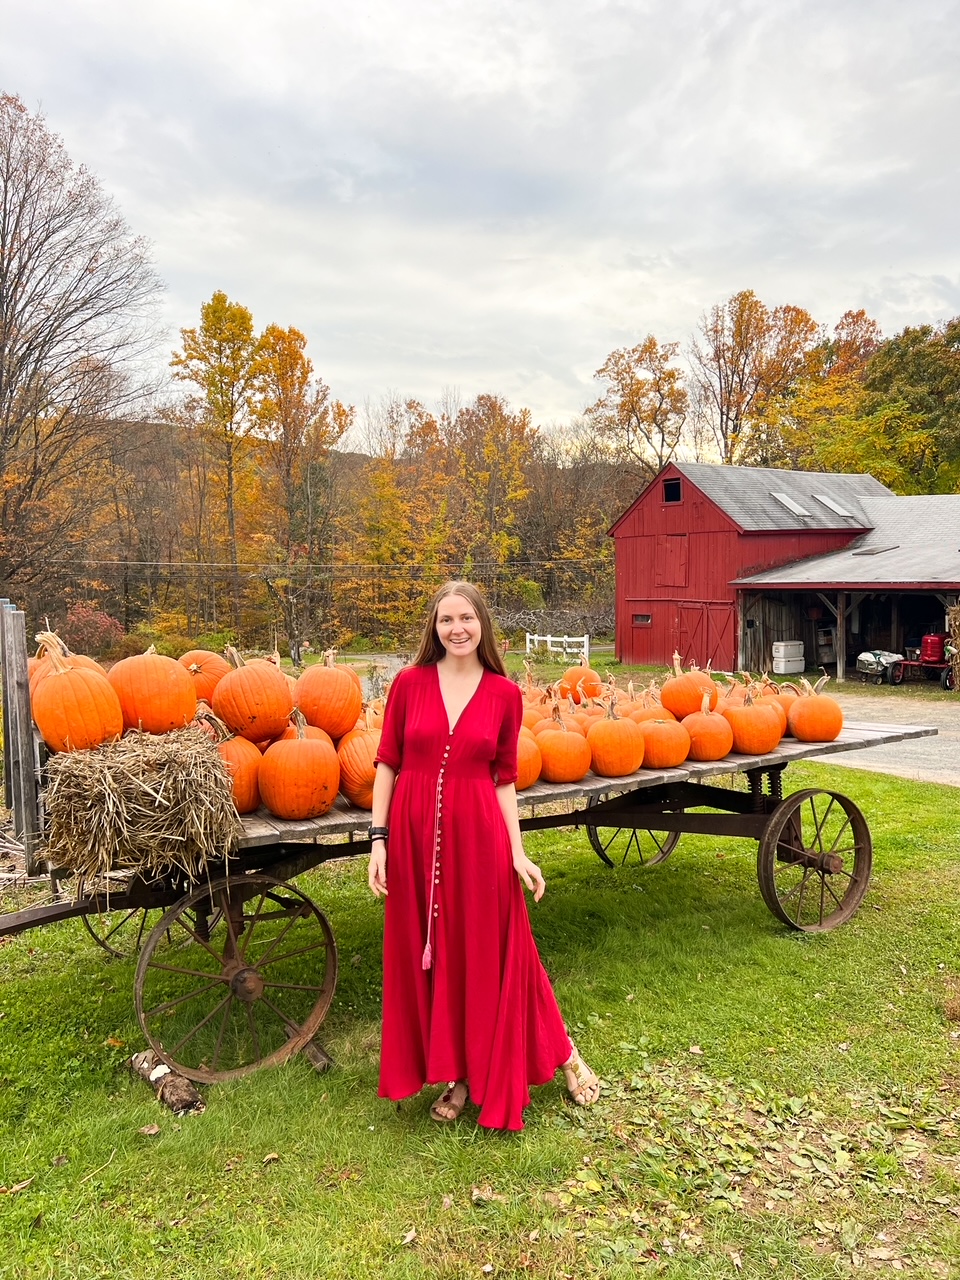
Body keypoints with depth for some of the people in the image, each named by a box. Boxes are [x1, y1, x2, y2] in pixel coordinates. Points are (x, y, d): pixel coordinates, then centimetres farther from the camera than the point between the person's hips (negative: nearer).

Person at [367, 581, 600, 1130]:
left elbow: (504, 779, 2)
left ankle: (561, 1052, 30)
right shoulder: (410, 683, -1)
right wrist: (379, 839, -3)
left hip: (477, 835, -1)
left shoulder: (505, 694, -1)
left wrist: (517, 852, -5)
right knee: (427, 956, 11)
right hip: (415, 833, 2)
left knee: (492, 955, 8)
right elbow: (387, 764, 2)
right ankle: (454, 1075, 30)